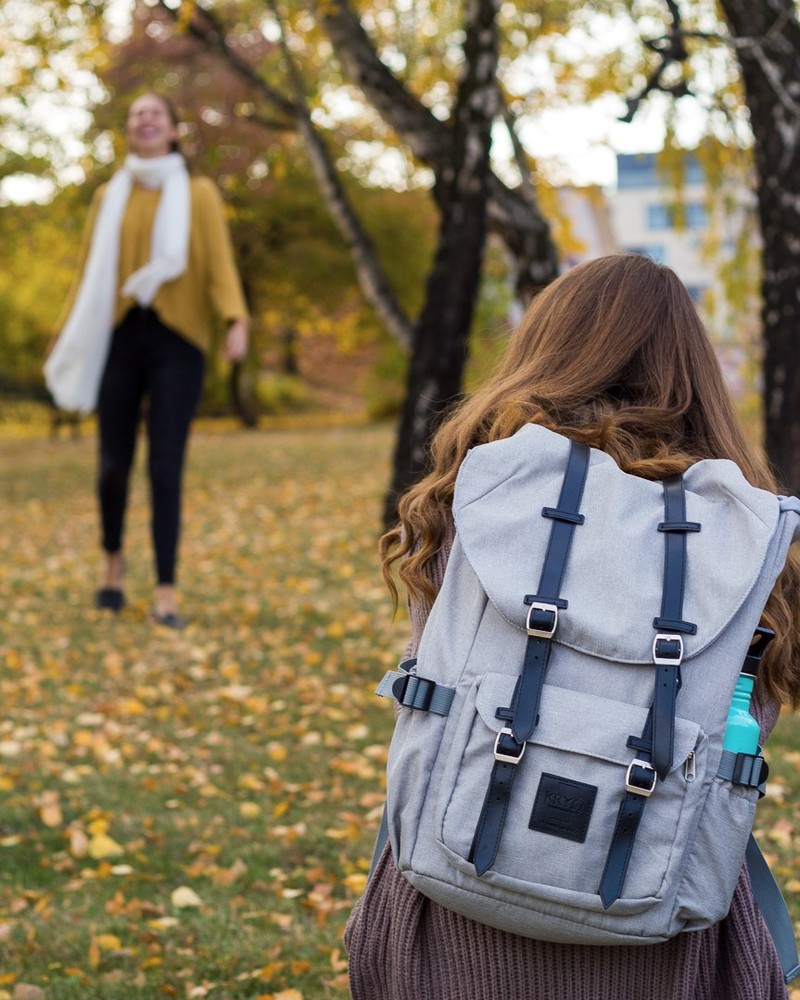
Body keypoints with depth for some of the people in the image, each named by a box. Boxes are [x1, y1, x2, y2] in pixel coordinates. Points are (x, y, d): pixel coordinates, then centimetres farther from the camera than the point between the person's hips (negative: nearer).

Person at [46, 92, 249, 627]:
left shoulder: (199, 193, 6)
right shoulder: (109, 197, 12)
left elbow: (220, 263, -5)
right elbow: (91, 274, 14)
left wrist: (236, 321, -21)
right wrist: (68, 344, 10)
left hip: (177, 340, -2)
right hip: (119, 337, 2)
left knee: (166, 466, -8)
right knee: (114, 462, 3)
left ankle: (167, 590, -3)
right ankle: (113, 558, 30)